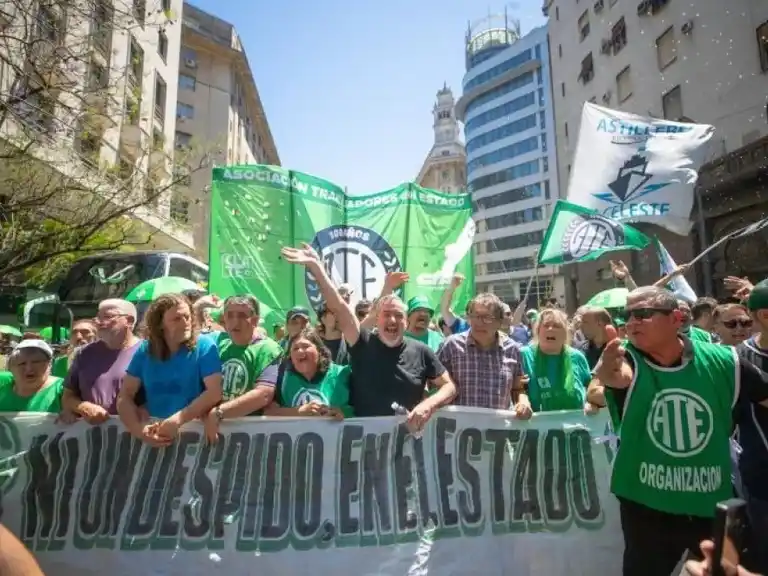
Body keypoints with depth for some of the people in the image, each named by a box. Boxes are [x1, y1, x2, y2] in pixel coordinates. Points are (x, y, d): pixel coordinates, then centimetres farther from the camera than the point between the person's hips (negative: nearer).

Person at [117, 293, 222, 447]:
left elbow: (215, 392, -12)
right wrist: (138, 429, -12)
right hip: (154, 435, 3)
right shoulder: (145, 350, 6)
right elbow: (125, 396, 5)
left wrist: (178, 420, -21)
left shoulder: (204, 346, -5)